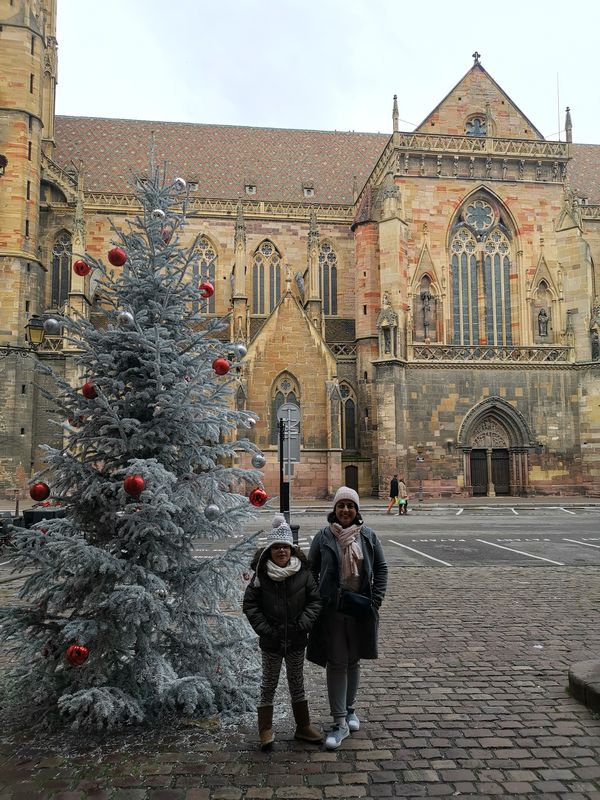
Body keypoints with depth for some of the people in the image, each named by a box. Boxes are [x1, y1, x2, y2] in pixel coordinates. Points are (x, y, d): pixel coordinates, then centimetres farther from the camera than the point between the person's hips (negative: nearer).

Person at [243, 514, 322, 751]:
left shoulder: (303, 573, -6)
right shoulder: (261, 575, -11)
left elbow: (315, 600, -1)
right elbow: (249, 604, -6)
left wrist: (303, 623, -12)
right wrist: (264, 629, -12)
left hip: (296, 641, 2)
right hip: (271, 642, -2)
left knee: (297, 684, 18)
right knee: (269, 685, 12)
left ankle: (303, 727, 31)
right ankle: (265, 730, 24)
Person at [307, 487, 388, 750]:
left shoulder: (368, 536, 1)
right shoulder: (323, 537, -4)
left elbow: (381, 568, 7)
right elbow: (311, 570, 3)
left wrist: (375, 600, -1)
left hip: (360, 609, 2)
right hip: (331, 609, -2)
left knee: (353, 661, 16)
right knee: (336, 663, -1)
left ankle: (349, 709, 35)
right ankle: (340, 722, 7)